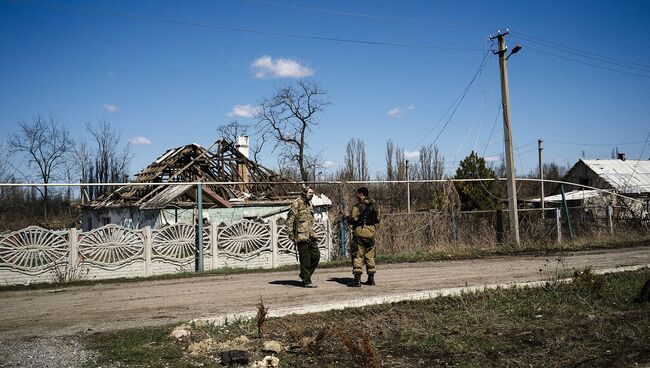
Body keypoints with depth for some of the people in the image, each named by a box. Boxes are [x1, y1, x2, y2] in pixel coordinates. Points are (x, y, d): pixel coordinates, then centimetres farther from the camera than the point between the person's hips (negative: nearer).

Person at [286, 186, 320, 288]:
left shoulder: (309, 204, 18)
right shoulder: (297, 203, -8)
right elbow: (289, 220, -11)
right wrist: (291, 234, -15)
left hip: (310, 235, 8)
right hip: (301, 236, -8)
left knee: (316, 255, 4)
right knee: (305, 259, -4)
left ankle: (305, 275, 19)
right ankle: (306, 281, 4)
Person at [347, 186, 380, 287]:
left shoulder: (358, 206, -14)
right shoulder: (375, 206, 6)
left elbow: (352, 220, -15)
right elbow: (377, 219, 13)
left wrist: (348, 217, 5)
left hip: (359, 233, -6)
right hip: (371, 233, 6)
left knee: (357, 256, -1)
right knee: (370, 256, 14)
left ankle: (357, 280, -5)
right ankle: (371, 278, 17)